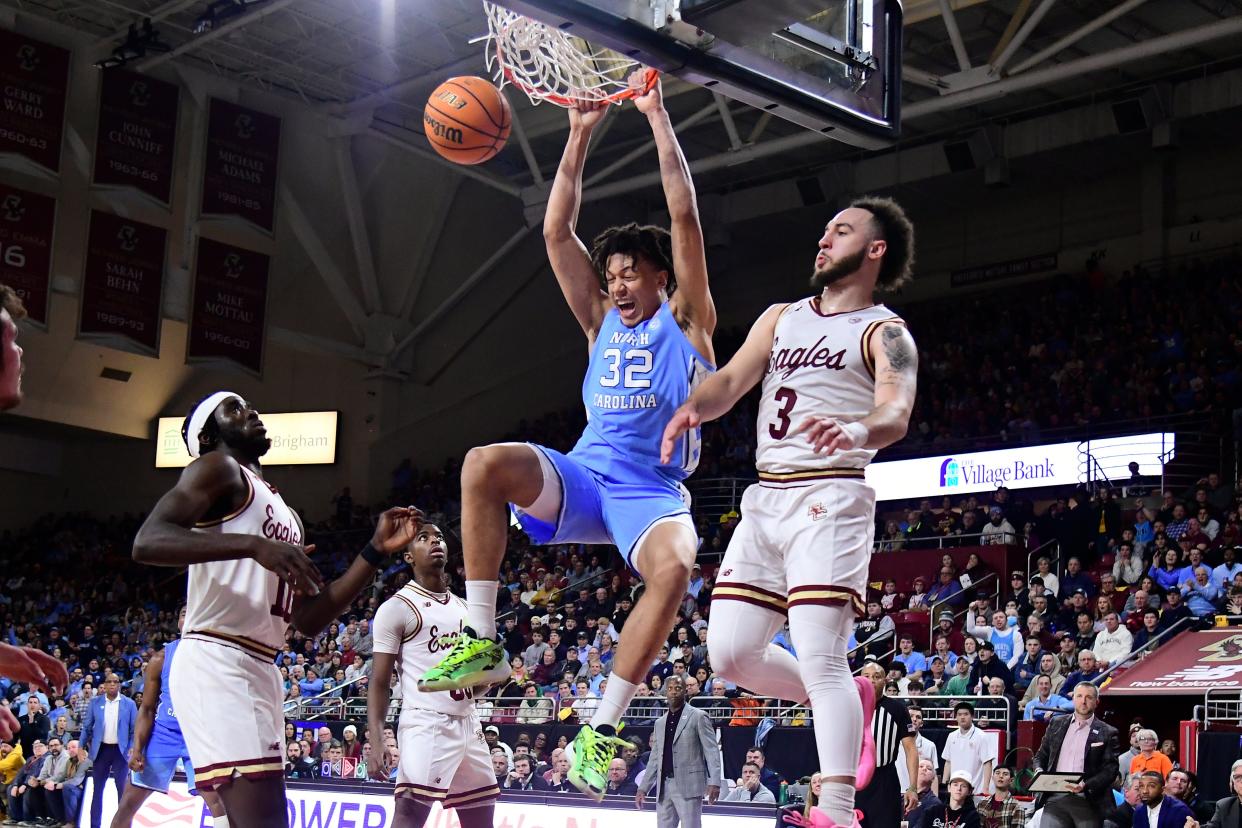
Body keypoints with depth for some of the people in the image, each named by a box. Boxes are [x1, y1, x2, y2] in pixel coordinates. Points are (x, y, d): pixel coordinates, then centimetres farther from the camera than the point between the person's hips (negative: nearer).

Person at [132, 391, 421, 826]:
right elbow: (147, 542, -15)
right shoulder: (218, 468, 1)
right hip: (216, 663, -10)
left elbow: (310, 618, 22)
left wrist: (376, 551, 16)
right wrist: (254, 545, -25)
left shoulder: (286, 515, 26)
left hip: (261, 671, 10)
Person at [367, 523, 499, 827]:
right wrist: (376, 739, -18)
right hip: (425, 725, -7)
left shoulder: (464, 608, 17)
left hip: (468, 725, 7)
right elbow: (379, 682, -6)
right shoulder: (396, 608, -3)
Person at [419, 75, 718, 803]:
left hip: (652, 491, -4)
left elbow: (685, 217, -3)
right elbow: (557, 233, 13)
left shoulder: (687, 322, 6)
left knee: (674, 567, -37)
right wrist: (580, 137, 9)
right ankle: (483, 643, -21)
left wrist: (658, 118, -2)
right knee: (486, 463, -26)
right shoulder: (603, 323, 18)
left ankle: (603, 729, -28)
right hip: (583, 477, 4)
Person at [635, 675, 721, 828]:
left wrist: (714, 782, -16)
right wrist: (643, 788, 15)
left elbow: (711, 751, -5)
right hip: (664, 786, 6)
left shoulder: (698, 717, 1)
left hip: (688, 785, -6)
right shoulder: (660, 723, 19)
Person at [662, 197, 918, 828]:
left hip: (829, 498, -7)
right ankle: (849, 701, 25)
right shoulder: (782, 318, 21)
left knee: (820, 657, -16)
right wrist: (692, 408, -15)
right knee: (731, 653, 4)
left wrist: (858, 430, -41)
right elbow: (732, 380, 9)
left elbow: (896, 414, -17)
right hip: (764, 498, 7)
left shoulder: (884, 333, 1)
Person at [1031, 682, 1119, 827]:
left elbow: (1110, 770, -2)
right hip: (1056, 799, 2)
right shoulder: (1057, 724, 15)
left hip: (1087, 802, -2)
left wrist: (1086, 785, -17)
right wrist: (1039, 771, -2)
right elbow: (1041, 755, 20)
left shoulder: (1107, 733, 4)